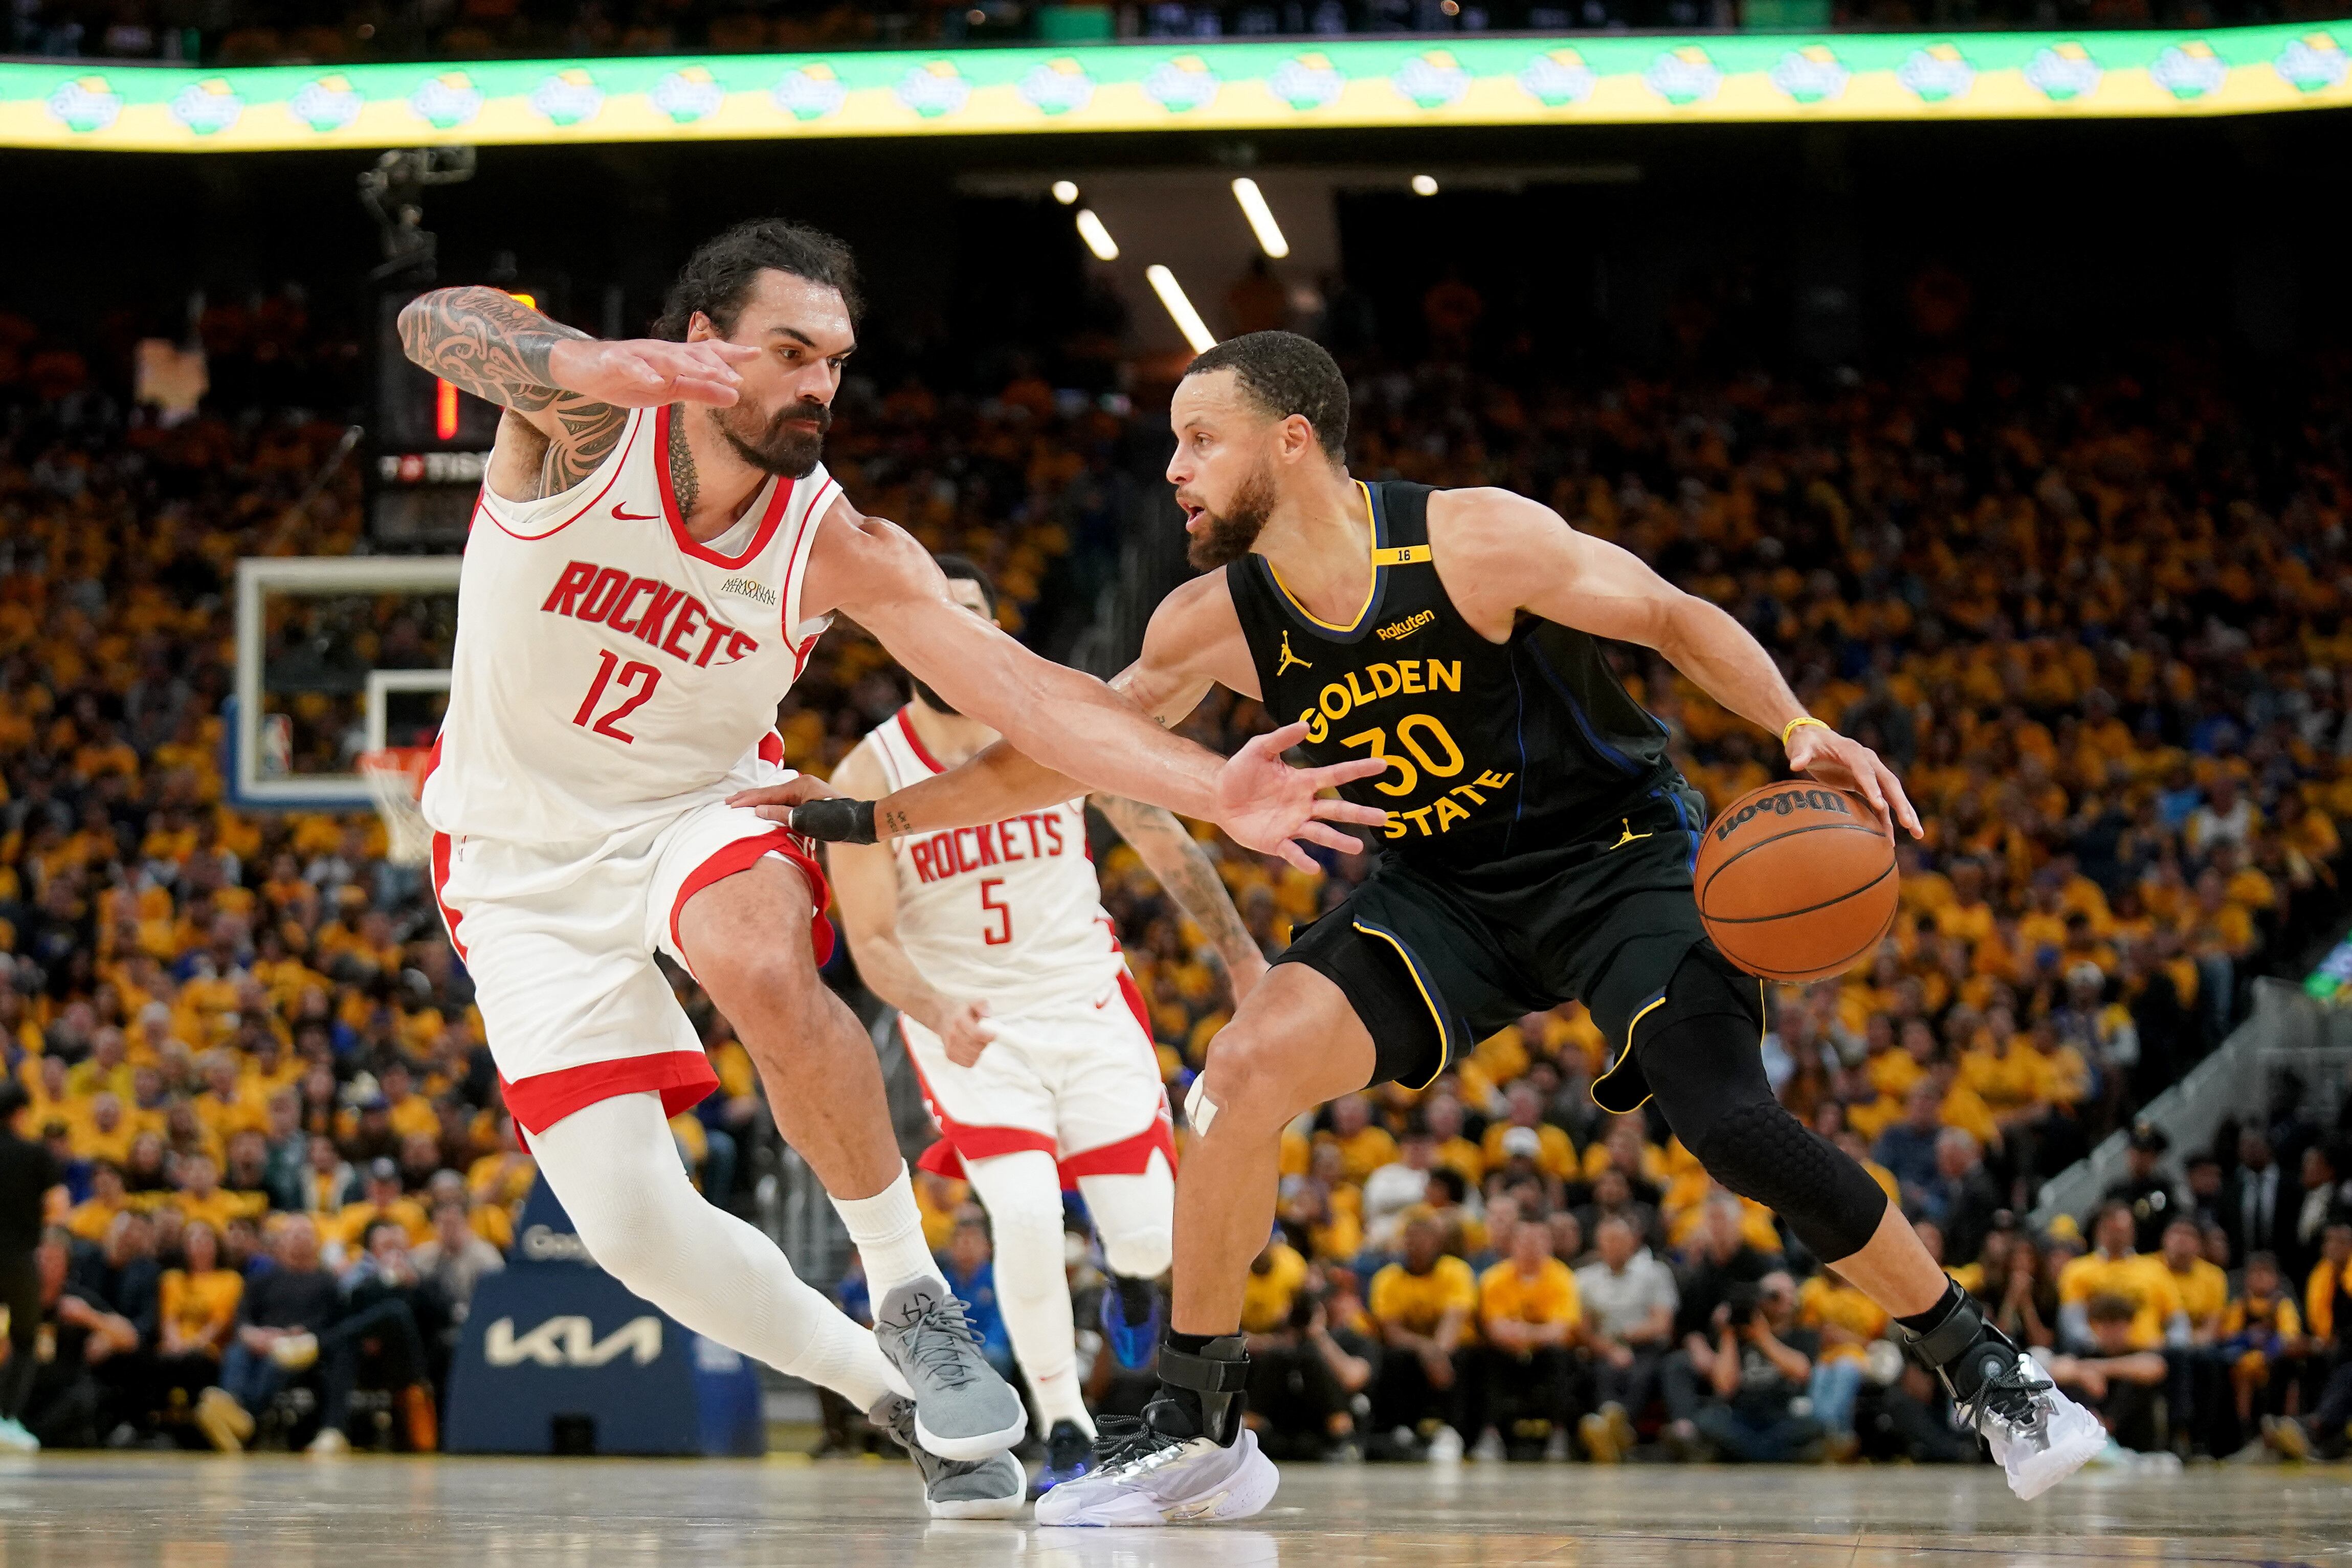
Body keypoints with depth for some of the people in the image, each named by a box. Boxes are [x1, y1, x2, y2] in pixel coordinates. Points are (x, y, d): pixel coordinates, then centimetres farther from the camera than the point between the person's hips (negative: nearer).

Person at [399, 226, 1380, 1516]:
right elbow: (441, 324, -43)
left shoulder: (841, 550, -15)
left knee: (760, 962, -37)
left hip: (699, 814, 0)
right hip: (525, 859, 0)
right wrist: (594, 366, -66)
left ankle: (912, 1300, -20)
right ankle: (887, 1390, 16)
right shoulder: (584, 421, -21)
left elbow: (1023, 688, -23)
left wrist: (1215, 792, -39)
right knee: (631, 1230, -8)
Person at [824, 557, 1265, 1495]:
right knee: (1027, 1216, -25)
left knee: (1148, 1236, -4)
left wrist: (1241, 954, 8)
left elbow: (1161, 841, 6)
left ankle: (1126, 1271, 37)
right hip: (970, 1028, -2)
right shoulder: (870, 777, -12)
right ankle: (1065, 1434, -8)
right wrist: (937, 1014, -33)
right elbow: (872, 943, -13)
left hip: (1088, 1005, 2)